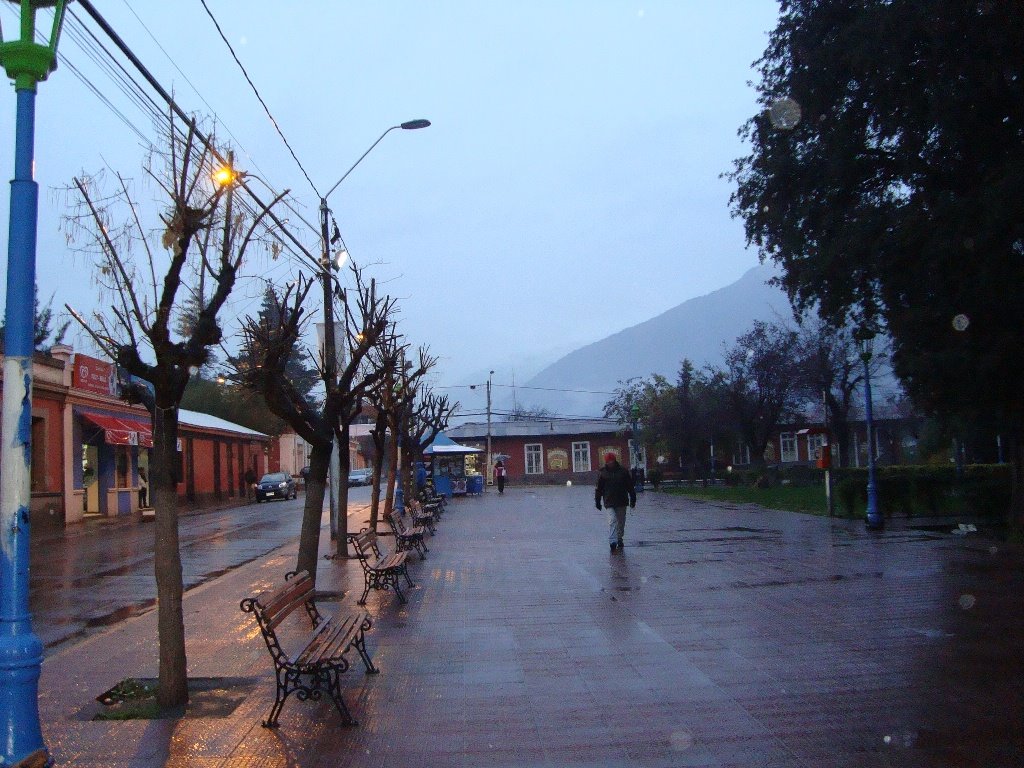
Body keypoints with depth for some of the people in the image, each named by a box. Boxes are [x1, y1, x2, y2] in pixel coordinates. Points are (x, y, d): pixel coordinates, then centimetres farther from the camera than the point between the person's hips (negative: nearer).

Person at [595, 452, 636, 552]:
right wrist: (597, 501, 5)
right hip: (609, 502, -2)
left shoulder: (623, 471, 2)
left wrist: (633, 499, 7)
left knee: (621, 522, 12)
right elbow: (599, 488, 6)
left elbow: (630, 486, 8)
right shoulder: (602, 472, 1)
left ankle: (619, 539, 29)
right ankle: (612, 542, -23)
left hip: (622, 502, 2)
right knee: (612, 521, -16)